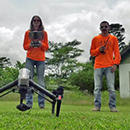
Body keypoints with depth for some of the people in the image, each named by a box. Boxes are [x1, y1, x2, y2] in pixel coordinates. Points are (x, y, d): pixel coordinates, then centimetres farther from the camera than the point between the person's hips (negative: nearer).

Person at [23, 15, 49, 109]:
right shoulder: (28, 32, 12)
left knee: (41, 81, -4)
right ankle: (29, 102, -3)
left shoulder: (44, 33, 12)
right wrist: (30, 45, -9)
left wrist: (41, 44, -10)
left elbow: (46, 47, 10)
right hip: (30, 59, 0)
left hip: (41, 59, 0)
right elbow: (25, 47, 12)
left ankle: (42, 103, -2)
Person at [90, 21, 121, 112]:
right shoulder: (95, 39, 13)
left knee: (111, 88, -6)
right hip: (98, 66, 1)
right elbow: (92, 52, 14)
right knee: (97, 88, -2)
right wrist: (99, 50, -7)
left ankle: (113, 106, -3)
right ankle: (97, 106, 0)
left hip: (109, 66, -1)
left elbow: (117, 52, 6)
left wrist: (115, 64, -8)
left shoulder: (113, 39, 10)